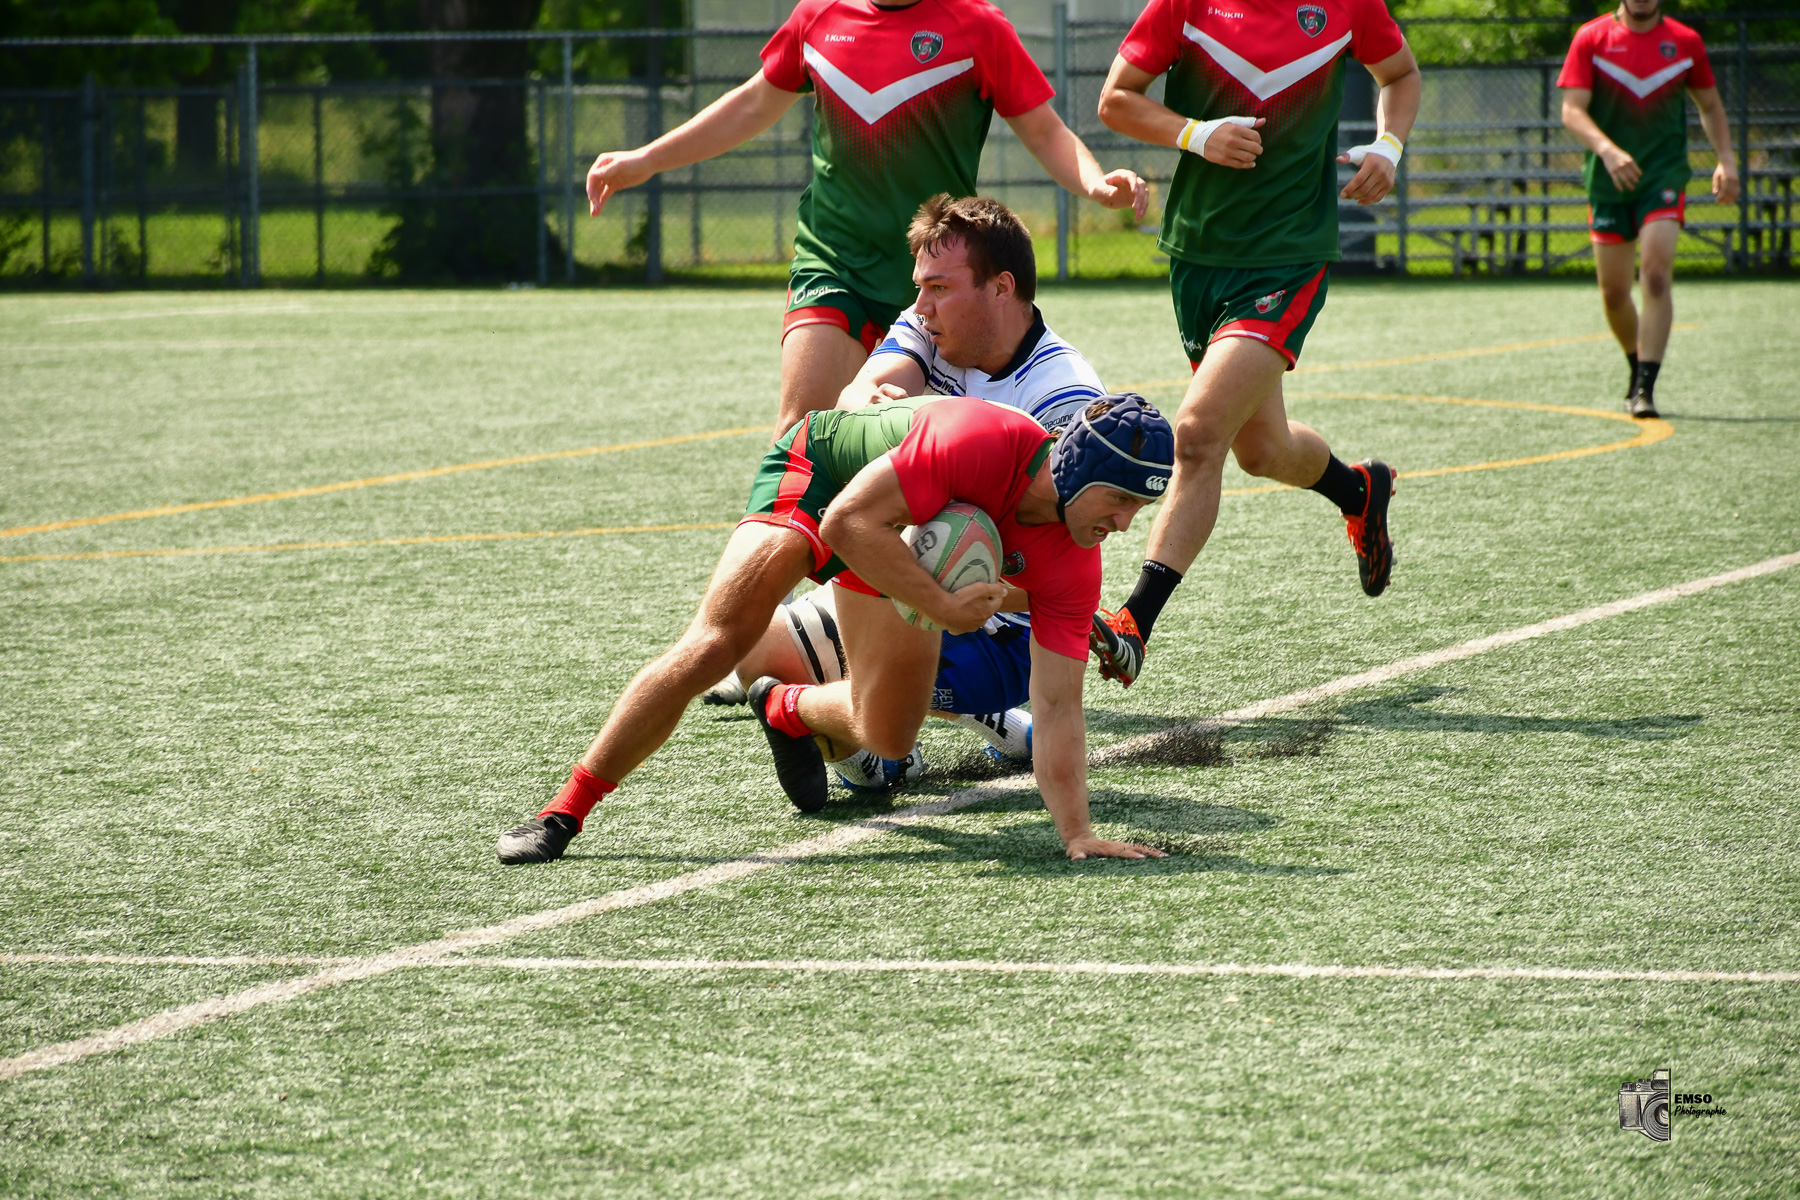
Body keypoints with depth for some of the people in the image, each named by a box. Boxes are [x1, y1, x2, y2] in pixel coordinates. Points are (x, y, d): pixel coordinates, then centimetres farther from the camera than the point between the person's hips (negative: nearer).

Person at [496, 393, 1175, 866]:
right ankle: (564, 811, -14)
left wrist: (1077, 834, -32)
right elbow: (849, 522, -39)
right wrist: (944, 607, -41)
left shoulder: (1073, 566, -24)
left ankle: (786, 710, 41)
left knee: (886, 736, 5)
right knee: (712, 646, -22)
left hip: (895, 545, 6)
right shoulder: (979, 442, -41)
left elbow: (1055, 708, -24)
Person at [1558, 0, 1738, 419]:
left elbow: (1710, 105, 17)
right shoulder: (1591, 38, -2)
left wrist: (1726, 159, 4)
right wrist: (1607, 150, -28)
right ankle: (1638, 370, 33)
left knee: (1656, 275, -19)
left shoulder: (1685, 42, 3)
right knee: (1614, 293, 7)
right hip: (1607, 181, 1)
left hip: (1664, 178, -1)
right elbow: (1572, 110, -10)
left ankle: (1645, 388, -18)